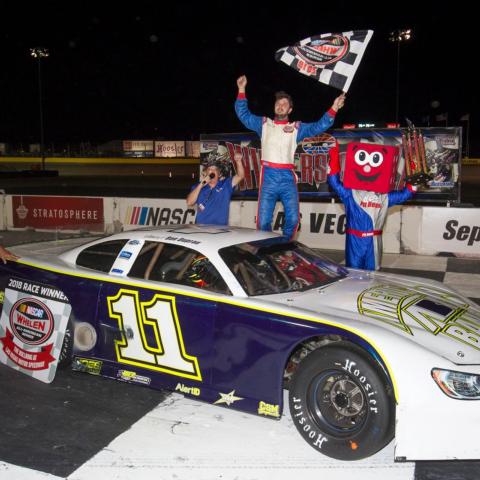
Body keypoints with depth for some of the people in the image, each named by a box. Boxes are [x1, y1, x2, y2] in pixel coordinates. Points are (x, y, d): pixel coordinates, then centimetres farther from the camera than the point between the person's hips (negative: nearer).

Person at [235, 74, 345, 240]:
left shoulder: (297, 128, 14)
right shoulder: (264, 124, 16)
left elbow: (319, 127, 4)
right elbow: (243, 114, 13)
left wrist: (333, 110, -10)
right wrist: (241, 90, 3)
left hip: (288, 177, 1)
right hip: (269, 176, -1)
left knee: (293, 219, -1)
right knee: (263, 221, -4)